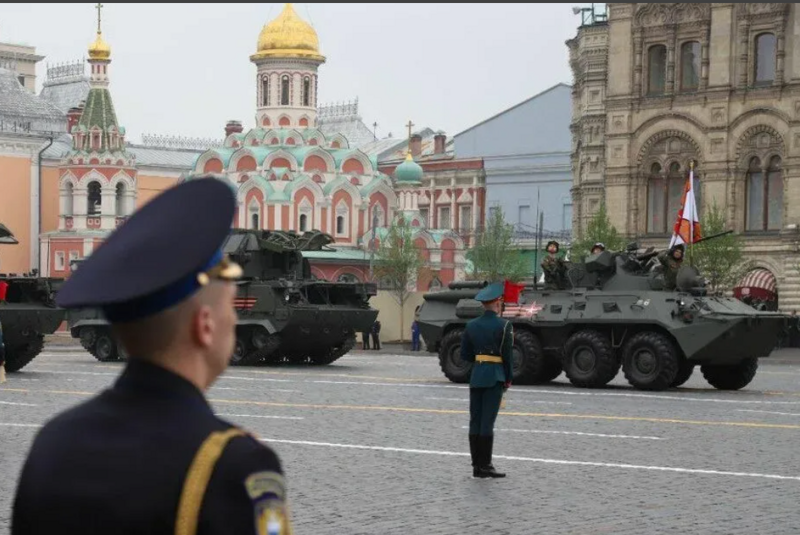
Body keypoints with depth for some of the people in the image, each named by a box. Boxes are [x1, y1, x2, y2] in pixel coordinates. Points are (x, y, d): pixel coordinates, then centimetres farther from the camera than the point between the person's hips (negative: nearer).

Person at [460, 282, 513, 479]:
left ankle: (476, 465, 9)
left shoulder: (471, 325, 6)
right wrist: (508, 379, 3)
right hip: (494, 378, -5)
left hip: (476, 377, 5)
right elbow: (508, 355, -8)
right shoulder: (503, 326, -9)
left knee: (475, 422, 7)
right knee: (487, 422, -5)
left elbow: (465, 355, 8)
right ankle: (484, 466, -5)